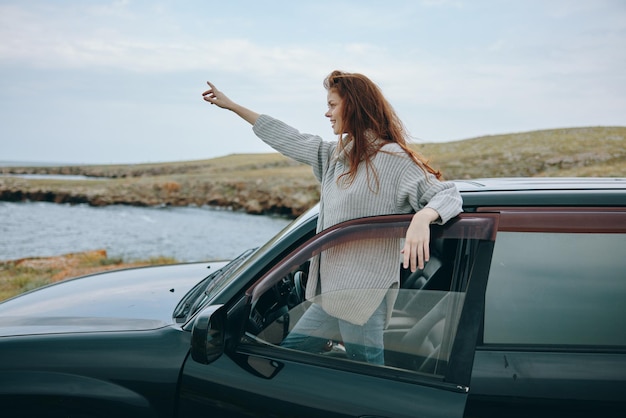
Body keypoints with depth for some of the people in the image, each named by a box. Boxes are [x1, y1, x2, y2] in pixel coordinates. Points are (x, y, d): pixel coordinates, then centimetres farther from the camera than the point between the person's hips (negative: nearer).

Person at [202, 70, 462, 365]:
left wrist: (422, 218, -37)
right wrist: (231, 105, 25)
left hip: (364, 296, -9)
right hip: (331, 292, 9)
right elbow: (287, 138, 20)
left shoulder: (393, 158, -11)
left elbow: (448, 194, -14)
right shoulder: (335, 155, 13)